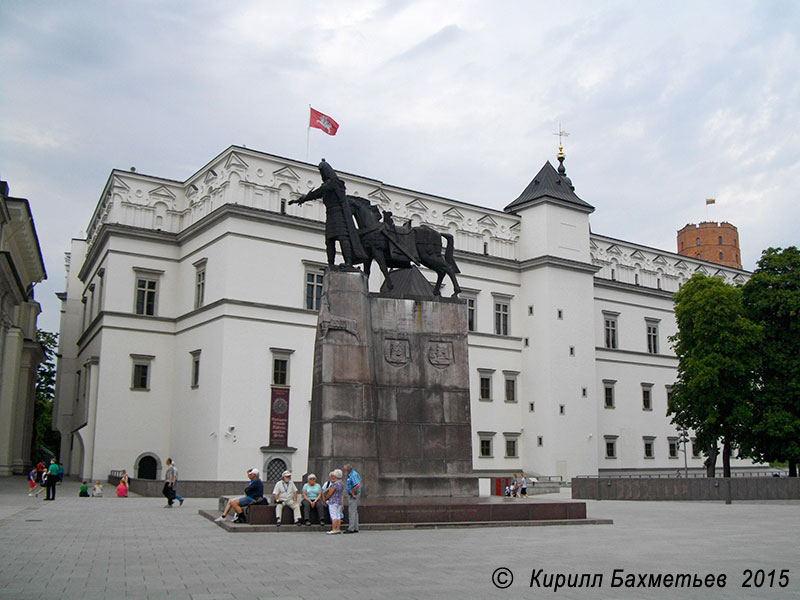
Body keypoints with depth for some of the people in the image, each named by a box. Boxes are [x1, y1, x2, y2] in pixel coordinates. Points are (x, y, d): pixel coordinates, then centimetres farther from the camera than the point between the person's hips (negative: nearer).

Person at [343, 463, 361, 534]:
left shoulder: (353, 475, -20)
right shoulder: (350, 474, 14)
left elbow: (357, 485, -32)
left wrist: (352, 492, -21)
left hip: (353, 496, -11)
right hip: (351, 495, 11)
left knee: (352, 512, -8)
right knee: (354, 512, 13)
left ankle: (351, 529, -7)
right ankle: (355, 528, 17)